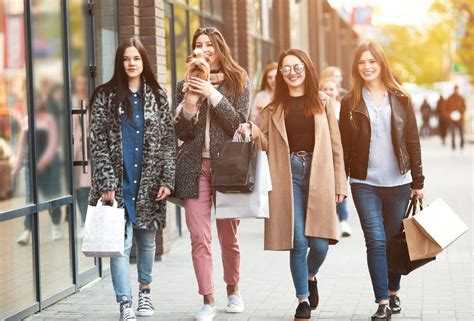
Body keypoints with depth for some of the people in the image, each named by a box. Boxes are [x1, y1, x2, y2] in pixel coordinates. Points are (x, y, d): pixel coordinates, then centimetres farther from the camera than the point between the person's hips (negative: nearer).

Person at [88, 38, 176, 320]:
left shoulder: (158, 95, 8)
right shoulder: (105, 96, 2)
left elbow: (169, 141, 6)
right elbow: (98, 143, -1)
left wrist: (167, 180, -2)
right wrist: (107, 183, -9)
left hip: (149, 182, 2)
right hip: (119, 183, -2)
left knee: (147, 239, 11)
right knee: (121, 243, -9)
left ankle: (145, 290, 32)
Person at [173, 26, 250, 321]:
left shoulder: (238, 81, 6)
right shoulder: (186, 85, 11)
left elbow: (239, 123, -5)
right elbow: (182, 133, 7)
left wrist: (213, 95, -13)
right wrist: (189, 105, -10)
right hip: (195, 166, 2)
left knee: (229, 236, 7)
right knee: (199, 237, -5)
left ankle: (233, 291, 26)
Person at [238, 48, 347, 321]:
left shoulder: (323, 102, 7)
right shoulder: (274, 108, 9)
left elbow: (335, 145, 6)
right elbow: (268, 145, 10)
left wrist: (340, 184, 3)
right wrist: (253, 131, -11)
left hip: (318, 176, 0)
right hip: (288, 175, 0)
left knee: (319, 243, -4)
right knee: (298, 242, -3)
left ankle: (311, 276, 30)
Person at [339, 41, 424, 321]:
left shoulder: (400, 99, 4)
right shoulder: (350, 103, 3)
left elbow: (413, 142, 5)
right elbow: (343, 145, 3)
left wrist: (418, 181, 3)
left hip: (398, 182, 1)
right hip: (364, 183, -1)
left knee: (394, 240, 8)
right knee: (376, 240, -9)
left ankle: (393, 292, 27)